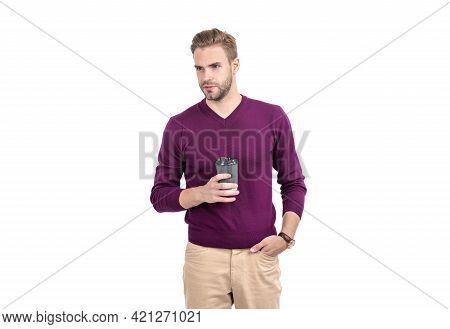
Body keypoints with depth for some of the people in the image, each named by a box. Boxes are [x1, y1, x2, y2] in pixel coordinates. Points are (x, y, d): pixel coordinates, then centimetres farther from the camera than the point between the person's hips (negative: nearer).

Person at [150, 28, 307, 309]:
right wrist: (201, 194, -17)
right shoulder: (180, 126, -1)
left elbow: (294, 183, 7)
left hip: (260, 254, 1)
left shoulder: (273, 118, 0)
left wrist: (286, 236, -5)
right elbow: (160, 195, 2)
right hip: (204, 256, 0)